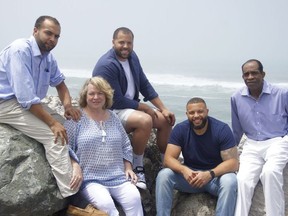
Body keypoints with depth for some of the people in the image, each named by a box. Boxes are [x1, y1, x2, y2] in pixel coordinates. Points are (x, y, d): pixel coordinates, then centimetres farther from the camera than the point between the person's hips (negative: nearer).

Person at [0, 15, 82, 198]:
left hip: (32, 104, 9)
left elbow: (59, 83, 18)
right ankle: (72, 196, -19)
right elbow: (26, 98, -28)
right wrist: (52, 123, -25)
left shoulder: (48, 56, 4)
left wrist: (68, 105, -3)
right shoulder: (20, 50, -22)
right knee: (54, 135, -22)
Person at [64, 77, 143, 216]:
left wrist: (128, 168, 10)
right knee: (105, 203, -31)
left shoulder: (113, 117, 15)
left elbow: (126, 146, 21)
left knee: (134, 197, -22)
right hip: (90, 179, -4)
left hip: (118, 177, 4)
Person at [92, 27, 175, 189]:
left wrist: (163, 109, 1)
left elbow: (145, 85, 7)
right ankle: (138, 167, -17)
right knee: (145, 120, -32)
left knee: (166, 120, 2)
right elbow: (117, 101, -23)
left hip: (131, 106, 9)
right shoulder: (107, 65, -23)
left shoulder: (132, 56, 3)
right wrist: (145, 107, -13)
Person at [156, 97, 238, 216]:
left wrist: (210, 174, -37)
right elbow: (168, 158, -13)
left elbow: (233, 162, -19)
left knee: (230, 181, -34)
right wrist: (184, 170, -36)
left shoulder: (222, 129, -16)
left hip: (215, 175, -2)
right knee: (163, 175, -23)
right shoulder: (180, 129, -10)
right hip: (190, 174, 2)